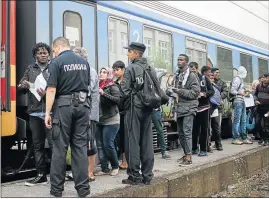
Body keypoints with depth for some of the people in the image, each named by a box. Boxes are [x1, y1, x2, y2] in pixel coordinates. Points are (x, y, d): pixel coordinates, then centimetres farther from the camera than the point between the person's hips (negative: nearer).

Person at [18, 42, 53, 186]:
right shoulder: (30, 69, 15)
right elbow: (20, 89, 16)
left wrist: (47, 92, -21)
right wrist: (23, 86, -7)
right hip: (34, 113, 5)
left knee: (54, 144, -6)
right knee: (37, 145, 10)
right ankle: (41, 175, 19)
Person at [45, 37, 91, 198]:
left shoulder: (57, 62, -5)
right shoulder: (84, 62, 11)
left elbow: (52, 89, -11)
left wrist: (48, 113, -9)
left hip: (64, 105, -4)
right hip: (83, 105, 4)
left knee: (60, 147, 3)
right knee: (80, 146, 6)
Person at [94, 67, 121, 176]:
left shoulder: (112, 87, -6)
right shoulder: (98, 86, 11)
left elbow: (117, 100, -19)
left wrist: (103, 94, -23)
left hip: (110, 120, -6)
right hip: (99, 121, 6)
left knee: (108, 144, -6)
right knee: (100, 145, 5)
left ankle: (115, 167, 14)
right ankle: (104, 169, 13)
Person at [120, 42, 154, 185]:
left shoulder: (131, 68, -9)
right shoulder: (150, 69, 9)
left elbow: (125, 91, -11)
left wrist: (123, 103, 7)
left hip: (134, 108, -6)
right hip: (147, 109, 6)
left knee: (133, 141, 0)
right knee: (147, 141, 7)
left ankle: (135, 176, 3)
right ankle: (147, 175, 13)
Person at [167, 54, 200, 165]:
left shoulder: (191, 75, -6)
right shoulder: (176, 76, 16)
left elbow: (196, 92, -13)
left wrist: (180, 91, -18)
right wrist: (170, 92, 3)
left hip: (188, 108, -7)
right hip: (179, 108, 8)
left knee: (187, 132, -12)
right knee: (181, 133, 11)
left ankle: (188, 157, -9)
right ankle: (186, 154, 23)